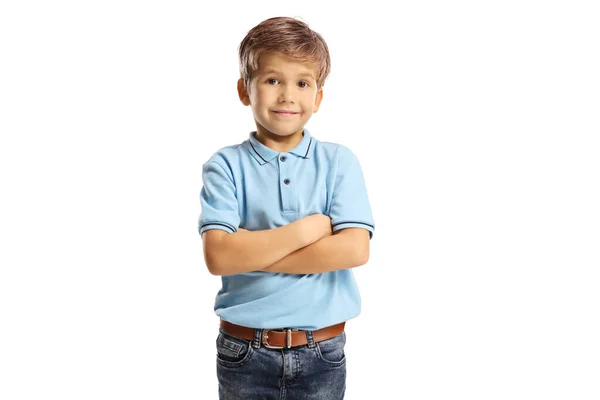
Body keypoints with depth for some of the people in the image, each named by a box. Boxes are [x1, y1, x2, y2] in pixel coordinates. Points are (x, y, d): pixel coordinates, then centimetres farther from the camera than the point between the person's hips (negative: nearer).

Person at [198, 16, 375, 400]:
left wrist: (250, 252, -16)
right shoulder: (226, 165, -5)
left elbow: (354, 249, -15)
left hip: (321, 354, 1)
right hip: (244, 354, 0)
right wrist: (308, 228, -16)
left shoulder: (339, 161, -2)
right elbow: (218, 256, -17)